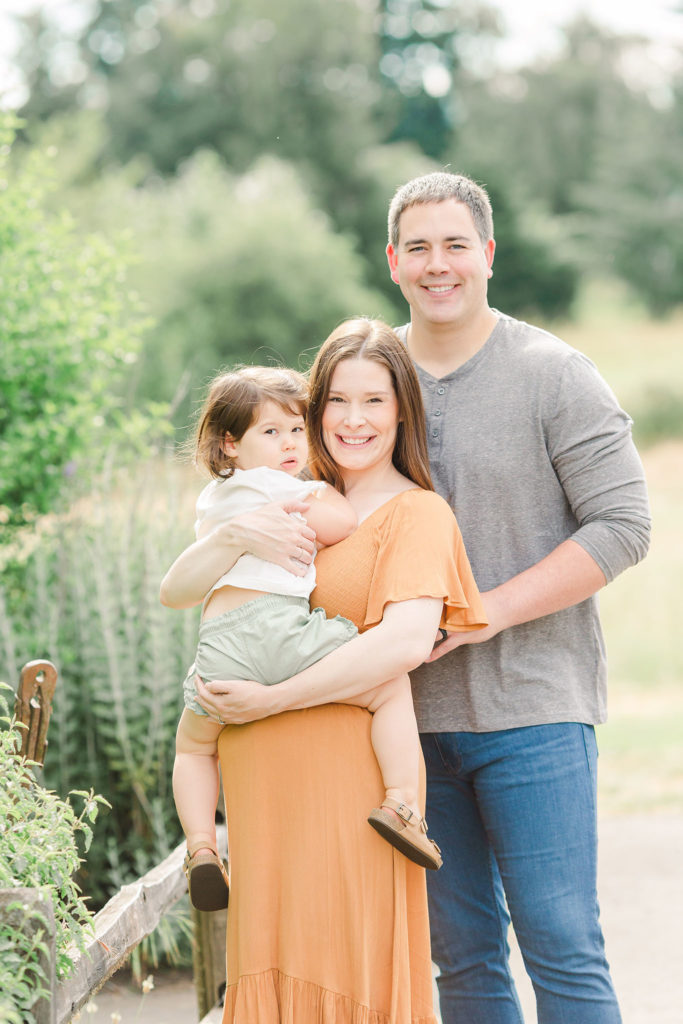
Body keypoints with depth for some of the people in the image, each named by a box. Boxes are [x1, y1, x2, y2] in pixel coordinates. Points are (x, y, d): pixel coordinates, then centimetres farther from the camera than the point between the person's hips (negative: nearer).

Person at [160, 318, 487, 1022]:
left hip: (348, 772, -5)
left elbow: (407, 641, -19)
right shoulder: (295, 507, 16)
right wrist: (234, 536, -11)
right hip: (261, 778, 6)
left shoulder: (418, 513, -2)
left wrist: (271, 699, -16)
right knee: (272, 966, 9)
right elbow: (175, 591, 9)